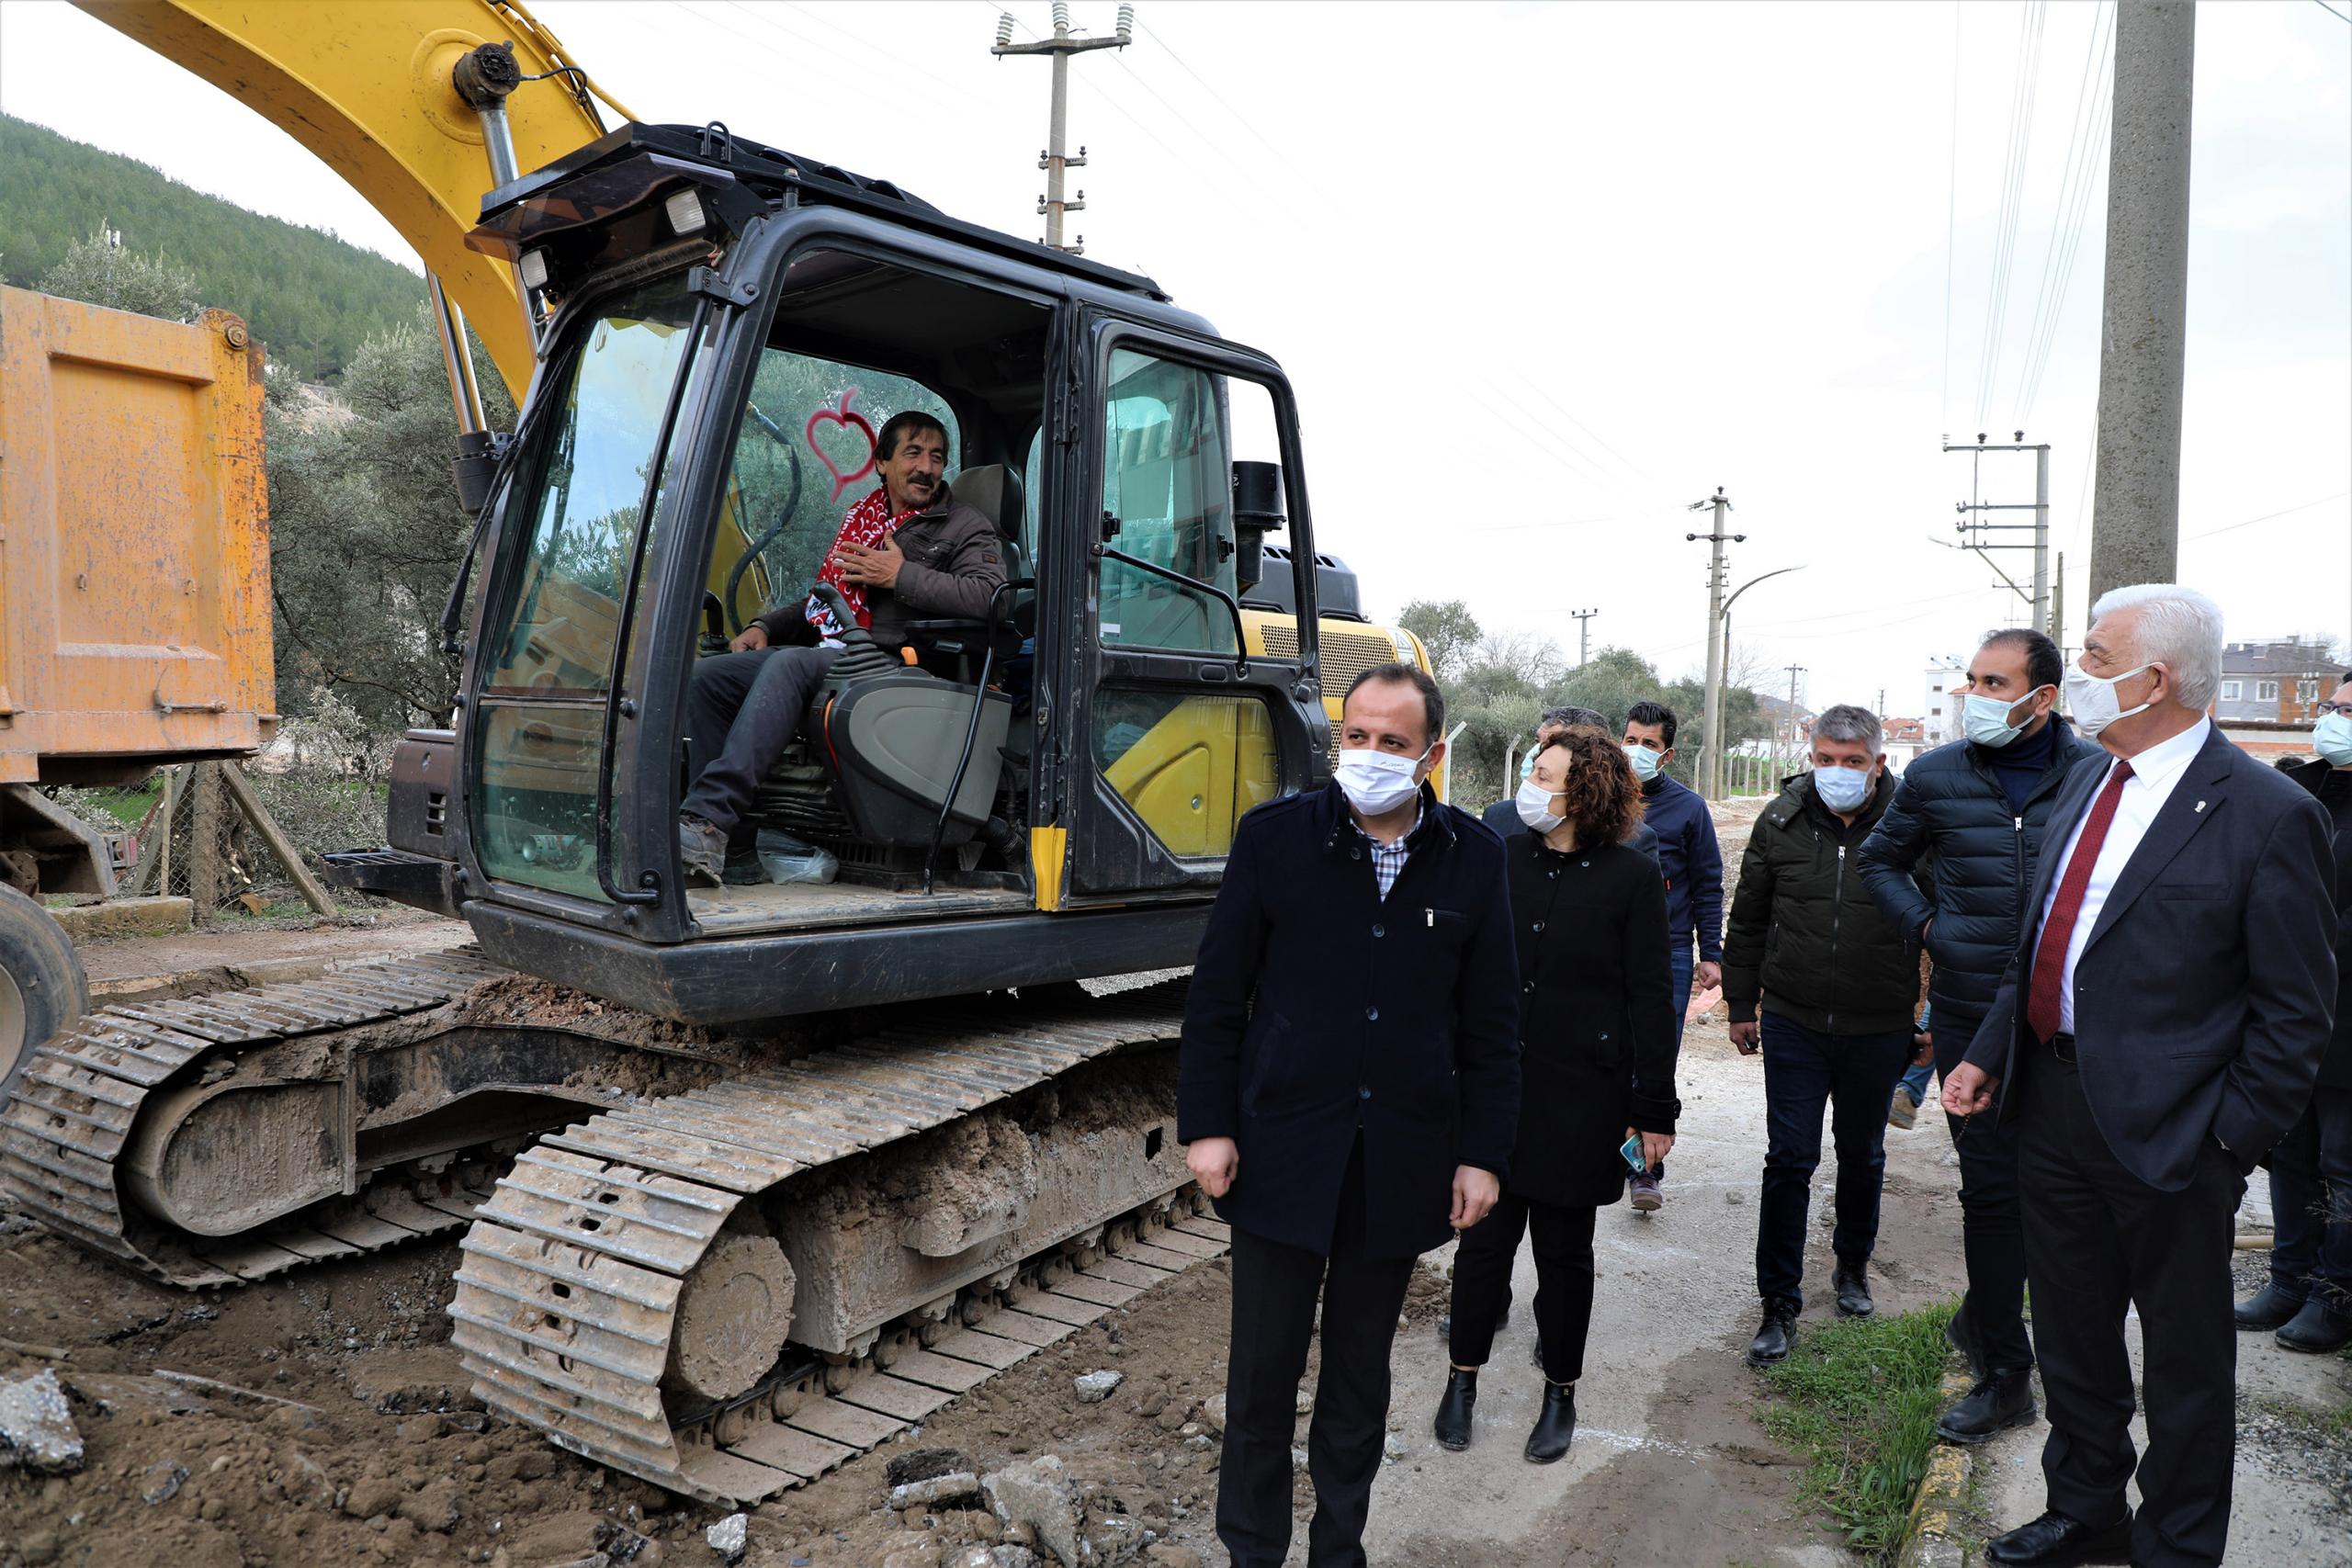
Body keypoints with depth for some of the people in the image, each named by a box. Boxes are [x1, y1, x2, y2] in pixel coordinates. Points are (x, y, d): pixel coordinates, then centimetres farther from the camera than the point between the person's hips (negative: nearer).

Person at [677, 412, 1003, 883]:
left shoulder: (966, 527, 7)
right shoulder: (862, 517, 26)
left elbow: (991, 596, -14)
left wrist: (901, 575, -10)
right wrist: (765, 626, 17)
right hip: (829, 654, 7)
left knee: (790, 665, -34)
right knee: (706, 676, -10)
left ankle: (706, 817, -41)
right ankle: (713, 851, -18)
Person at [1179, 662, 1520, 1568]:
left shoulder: (1473, 859, 0)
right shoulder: (1275, 837, -5)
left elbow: (1492, 1024, 5)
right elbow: (1217, 994, -2)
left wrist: (1484, 1152, 2)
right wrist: (1206, 1124, -5)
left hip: (1403, 1162, 2)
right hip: (1283, 1149, -1)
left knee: (1361, 1373, 17)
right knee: (1263, 1373, 8)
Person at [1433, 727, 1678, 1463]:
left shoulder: (1631, 878, -6)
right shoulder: (1501, 858, 1)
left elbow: (1650, 998, -4)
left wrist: (1654, 1109, -4)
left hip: (1581, 1096, -2)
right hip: (1495, 1084, 2)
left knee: (1564, 1248, 11)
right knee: (1485, 1235, 9)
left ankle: (1560, 1394, 30)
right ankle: (1463, 1379, 28)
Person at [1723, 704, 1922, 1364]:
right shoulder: (1782, 821, -2)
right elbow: (1748, 920, 7)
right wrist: (1741, 1004, 9)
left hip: (1877, 1029, 0)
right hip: (1794, 1023, 0)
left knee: (1862, 1156, 17)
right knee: (1789, 1160, 0)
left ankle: (1853, 1266, 41)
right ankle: (1780, 1304, 11)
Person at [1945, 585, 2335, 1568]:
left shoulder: (2268, 814, -15)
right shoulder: (2086, 782, 7)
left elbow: (2295, 1010, -12)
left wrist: (2231, 1138, -13)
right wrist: (1989, 1054, 8)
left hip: (2165, 1132, -7)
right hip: (2052, 1106, 7)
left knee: (2185, 1362, 13)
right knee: (2071, 1335, 22)